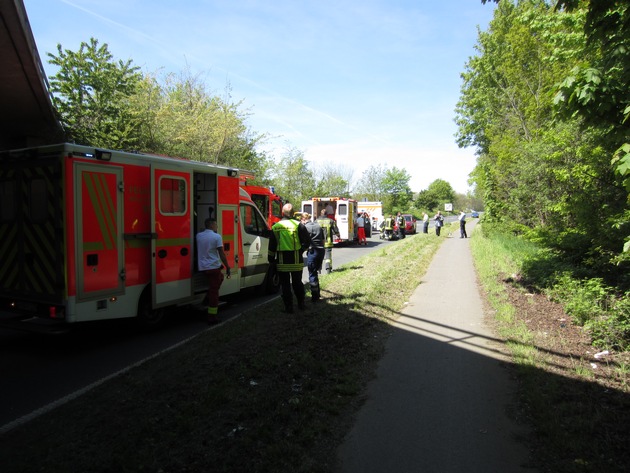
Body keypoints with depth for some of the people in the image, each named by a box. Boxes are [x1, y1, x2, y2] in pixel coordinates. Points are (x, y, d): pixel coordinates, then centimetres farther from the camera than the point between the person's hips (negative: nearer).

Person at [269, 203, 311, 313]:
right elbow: (307, 241, -5)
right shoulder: (298, 225, -5)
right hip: (296, 260, 0)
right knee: (297, 282, 16)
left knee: (285, 284, 8)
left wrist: (271, 259, 14)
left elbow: (272, 246, 5)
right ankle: (301, 304, 24)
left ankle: (288, 307, 9)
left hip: (281, 261, 0)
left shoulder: (275, 227, 2)